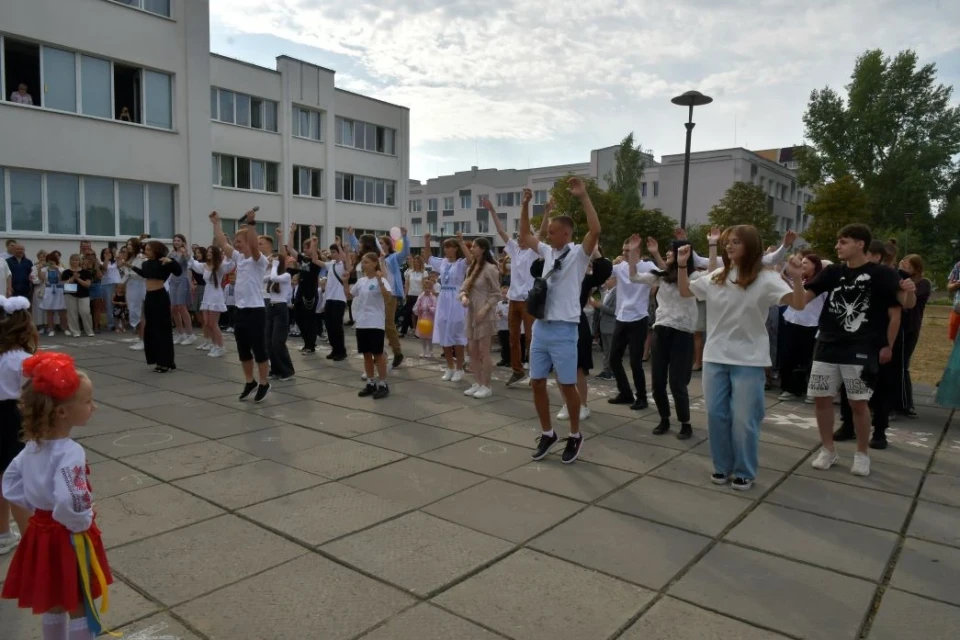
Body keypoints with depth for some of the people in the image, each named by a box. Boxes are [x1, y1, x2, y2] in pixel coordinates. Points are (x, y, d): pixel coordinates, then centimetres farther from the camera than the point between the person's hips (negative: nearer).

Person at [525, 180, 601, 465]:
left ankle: (575, 436, 19)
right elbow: (524, 236, 22)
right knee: (537, 383, 10)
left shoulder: (579, 253, -6)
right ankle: (547, 433, 24)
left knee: (567, 386, 2)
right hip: (540, 327, 7)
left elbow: (595, 230, -23)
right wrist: (525, 205, 13)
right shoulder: (548, 251, 11)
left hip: (564, 330, -6)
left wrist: (583, 197, -24)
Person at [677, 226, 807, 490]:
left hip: (749, 361, -4)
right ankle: (722, 466, 25)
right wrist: (682, 265, 2)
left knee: (744, 419, 1)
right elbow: (685, 291, 16)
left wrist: (797, 278, -33)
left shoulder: (766, 279, -8)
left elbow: (799, 304, -16)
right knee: (716, 414, 9)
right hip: (715, 358, 4)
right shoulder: (716, 277, 6)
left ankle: (744, 472, 18)